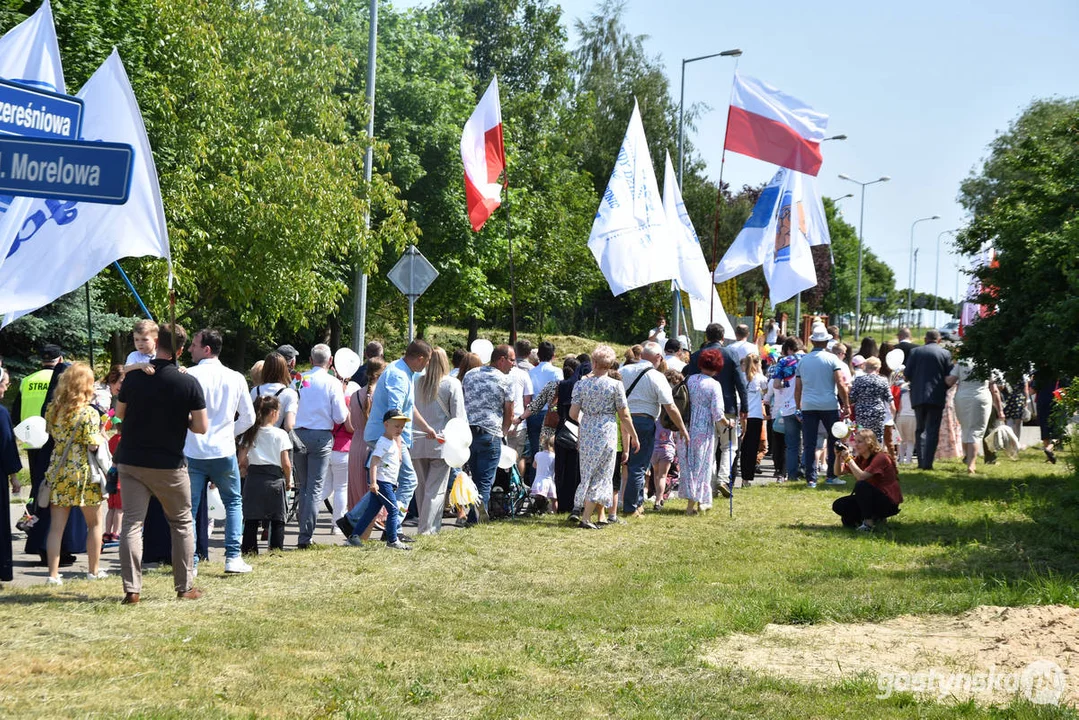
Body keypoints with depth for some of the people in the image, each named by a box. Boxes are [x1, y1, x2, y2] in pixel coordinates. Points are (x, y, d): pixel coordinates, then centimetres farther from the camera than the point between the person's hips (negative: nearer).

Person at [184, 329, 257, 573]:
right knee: (233, 503, 16)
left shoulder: (188, 376, -9)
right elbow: (249, 418, 7)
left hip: (192, 453, -2)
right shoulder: (235, 379, 1)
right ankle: (233, 557, 7)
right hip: (224, 452, 2)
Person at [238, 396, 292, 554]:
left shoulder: (249, 434, 4)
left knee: (251, 519, 7)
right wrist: (288, 481, 8)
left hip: (253, 479, 3)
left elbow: (242, 461, 2)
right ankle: (277, 548, 5)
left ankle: (249, 550, 6)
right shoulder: (280, 434, -6)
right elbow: (286, 464, -7)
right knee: (277, 520, 6)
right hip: (274, 479, -3)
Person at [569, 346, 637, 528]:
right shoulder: (616, 385, -7)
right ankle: (585, 518, -7)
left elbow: (573, 414, -3)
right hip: (607, 433, -3)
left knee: (590, 473, 14)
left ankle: (601, 516, 17)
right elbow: (624, 415, -3)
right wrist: (634, 436, 9)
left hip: (586, 434, 3)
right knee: (600, 476, 1)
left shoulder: (581, 384, -1)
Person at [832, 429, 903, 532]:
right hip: (873, 499, 8)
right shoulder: (859, 459, 6)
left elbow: (861, 477, -30)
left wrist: (848, 458, -25)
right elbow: (838, 472, 3)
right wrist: (838, 456, -12)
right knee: (838, 505, -4)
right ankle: (875, 519, 6)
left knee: (861, 485, -32)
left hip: (889, 503, -8)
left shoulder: (881, 458, -18)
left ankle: (869, 522, -19)